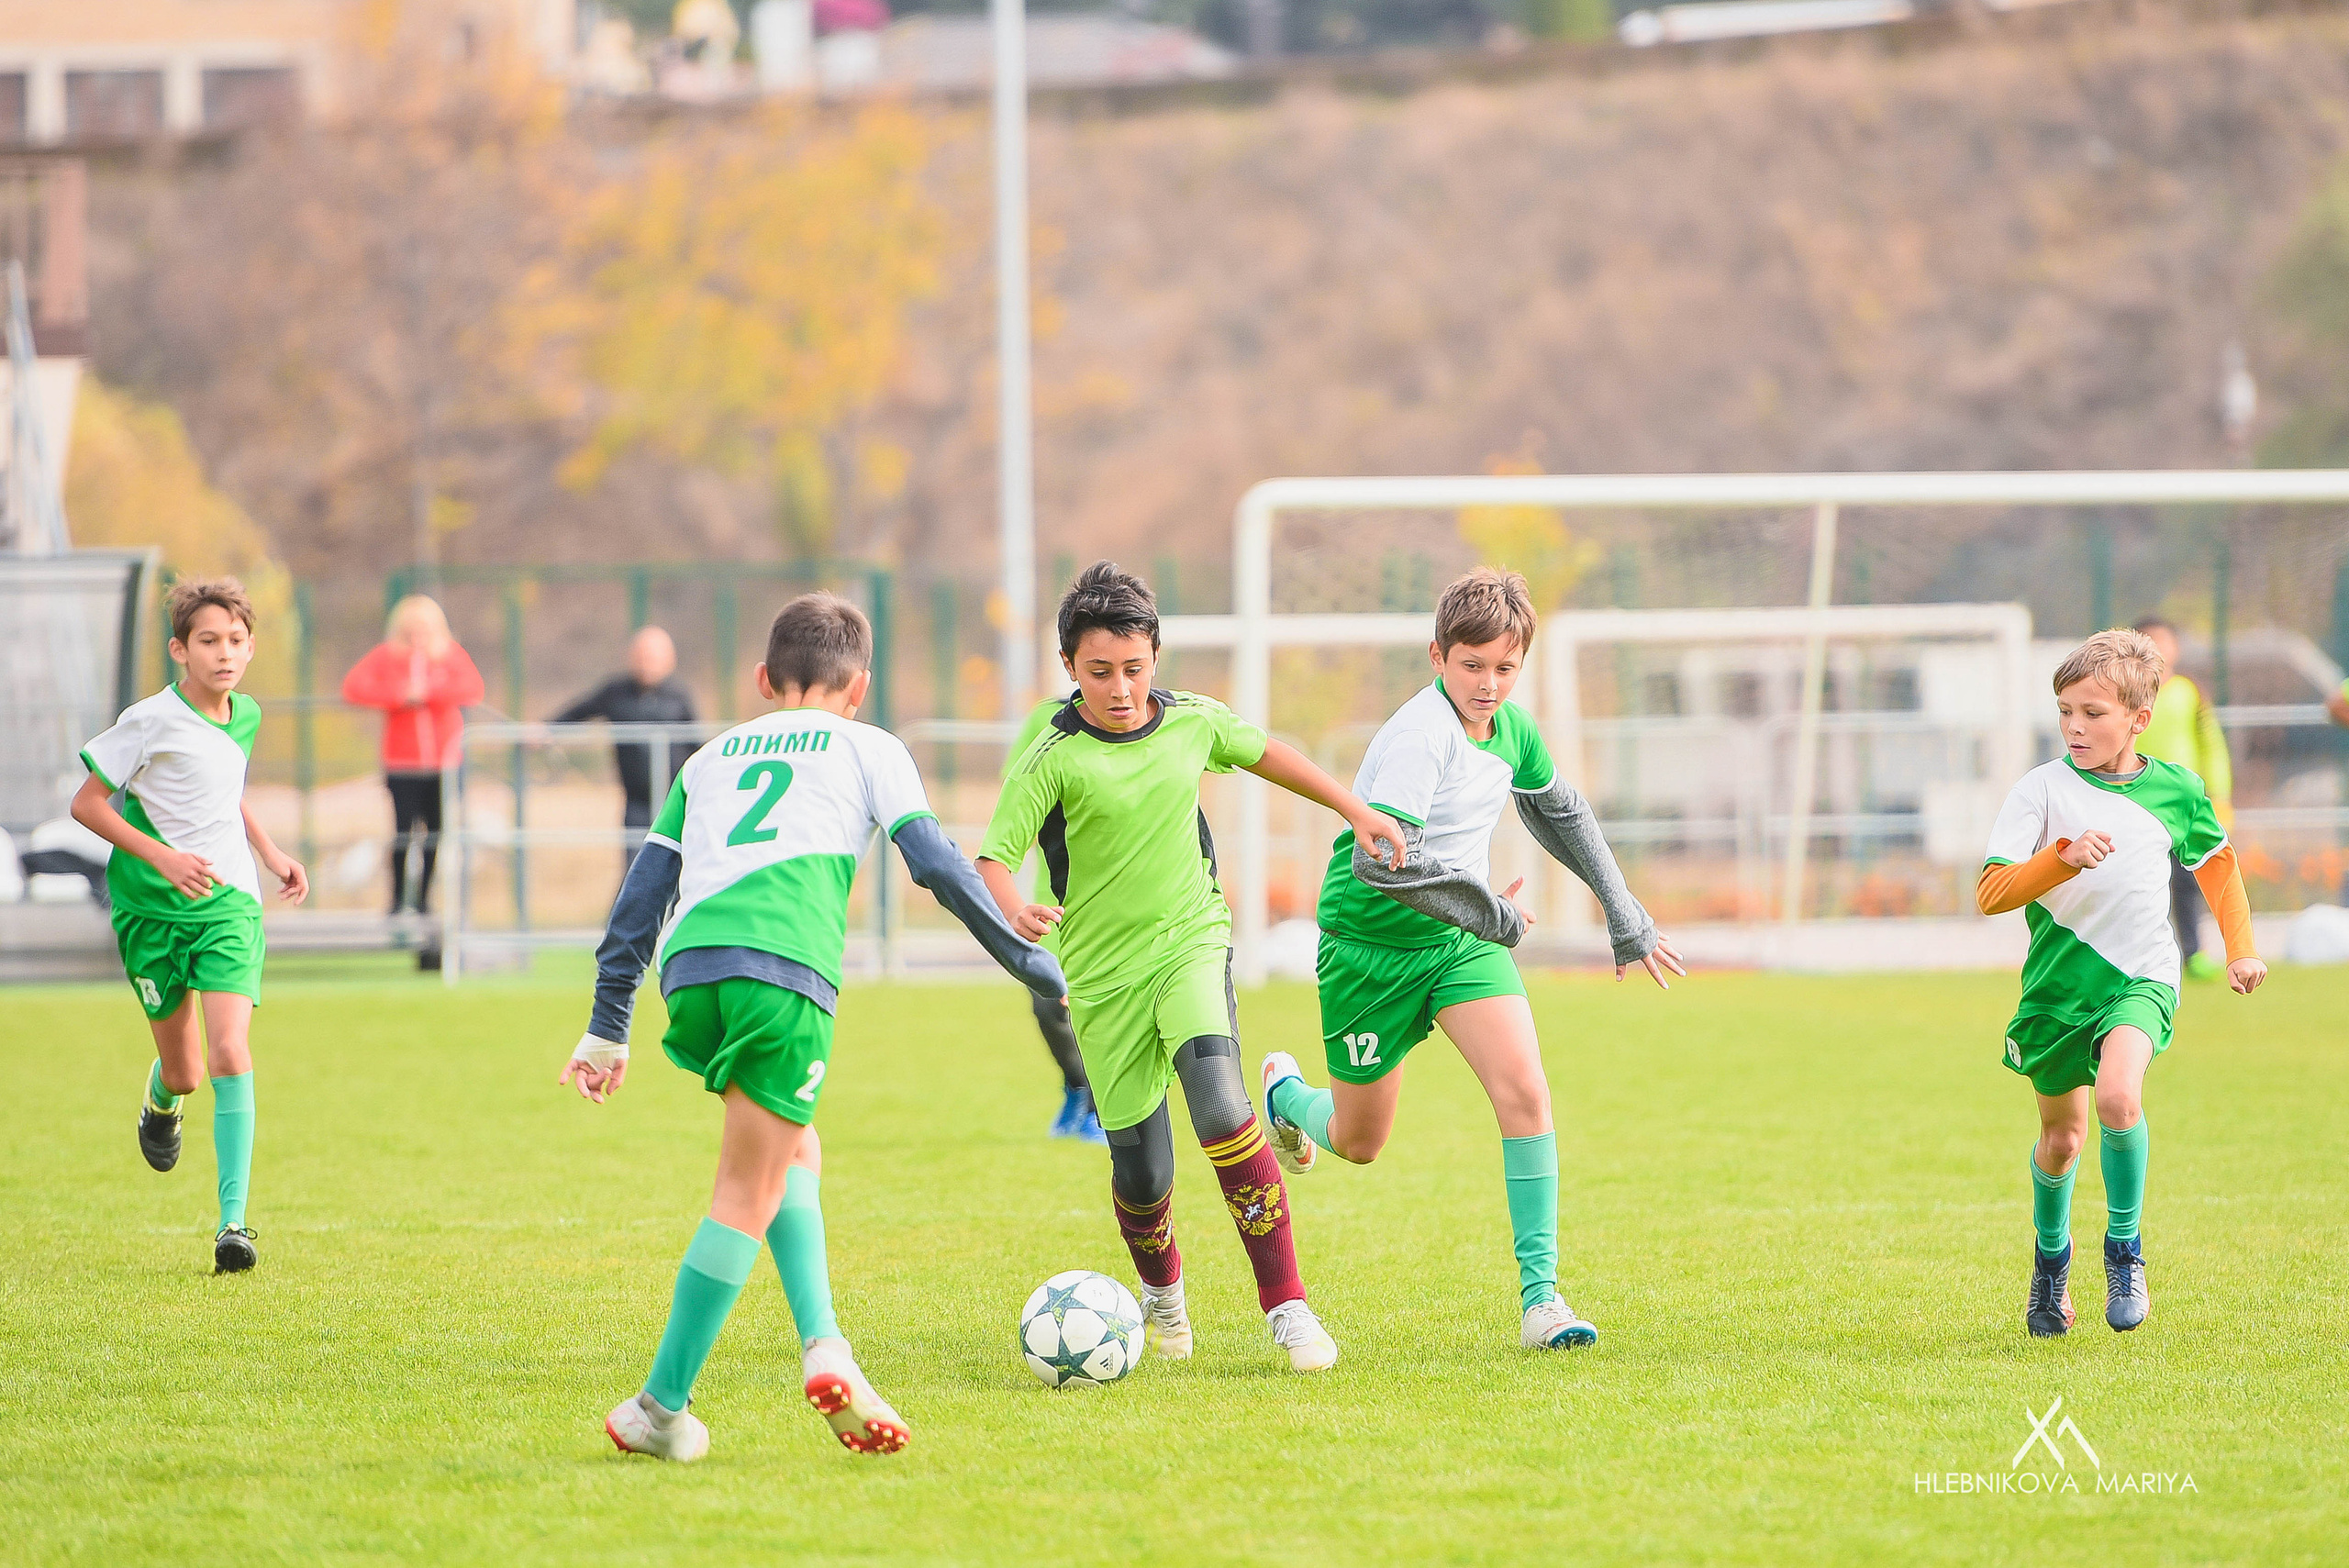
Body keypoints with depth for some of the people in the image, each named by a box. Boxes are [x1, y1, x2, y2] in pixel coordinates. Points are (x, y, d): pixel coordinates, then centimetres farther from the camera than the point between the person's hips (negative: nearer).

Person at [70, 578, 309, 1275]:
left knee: (230, 1053, -16)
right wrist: (162, 857, -18)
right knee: (185, 1070, 6)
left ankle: (234, 1221, -18)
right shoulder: (151, 722, -12)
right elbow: (86, 803, -9)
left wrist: (271, 854, 13)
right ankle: (163, 1099, 47)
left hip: (228, 903, 2)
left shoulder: (246, 717, 5)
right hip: (151, 908, -2)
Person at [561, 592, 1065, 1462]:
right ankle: (662, 1407, 2)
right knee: (748, 1193, 1)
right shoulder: (866, 748, 21)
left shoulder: (710, 757, 31)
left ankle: (822, 1347, 4)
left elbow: (645, 889, 26)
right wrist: (1022, 956, 20)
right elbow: (937, 863, 11)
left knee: (793, 1154, 22)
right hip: (783, 966, -5)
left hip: (689, 968, 5)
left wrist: (607, 1028, 28)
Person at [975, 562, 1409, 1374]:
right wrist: (1013, 910, -39)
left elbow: (1265, 752, 19)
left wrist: (1357, 811, 22)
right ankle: (1161, 1291, 38)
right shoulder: (1053, 758, -13)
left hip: (1192, 943, 1)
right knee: (1141, 1169, 2)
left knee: (1218, 1103, -25)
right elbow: (992, 858, -17)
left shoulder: (1193, 722, -1)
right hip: (1103, 972, -1)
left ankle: (1286, 1305, -20)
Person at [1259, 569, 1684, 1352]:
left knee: (1525, 1090, -17)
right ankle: (1286, 1094, 47)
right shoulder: (1421, 735, -26)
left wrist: (1623, 913, 24)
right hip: (1372, 942, -5)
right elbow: (1379, 858, -37)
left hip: (1462, 936, 5)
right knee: (1359, 1143, 10)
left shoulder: (1512, 728, -1)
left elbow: (1560, 813, 20)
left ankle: (1539, 1295, -14)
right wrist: (1491, 913, -28)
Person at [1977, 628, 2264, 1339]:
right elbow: (1990, 893, -14)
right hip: (2058, 981, 1)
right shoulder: (2042, 790, -7)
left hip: (2141, 977, -1)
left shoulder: (2175, 789, 0)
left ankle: (2124, 1246, -7)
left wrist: (2240, 947, 14)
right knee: (2062, 1138, 12)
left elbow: (2217, 861, 20)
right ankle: (2051, 1255, 42)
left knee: (2118, 1097, -28)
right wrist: (2064, 858, -27)